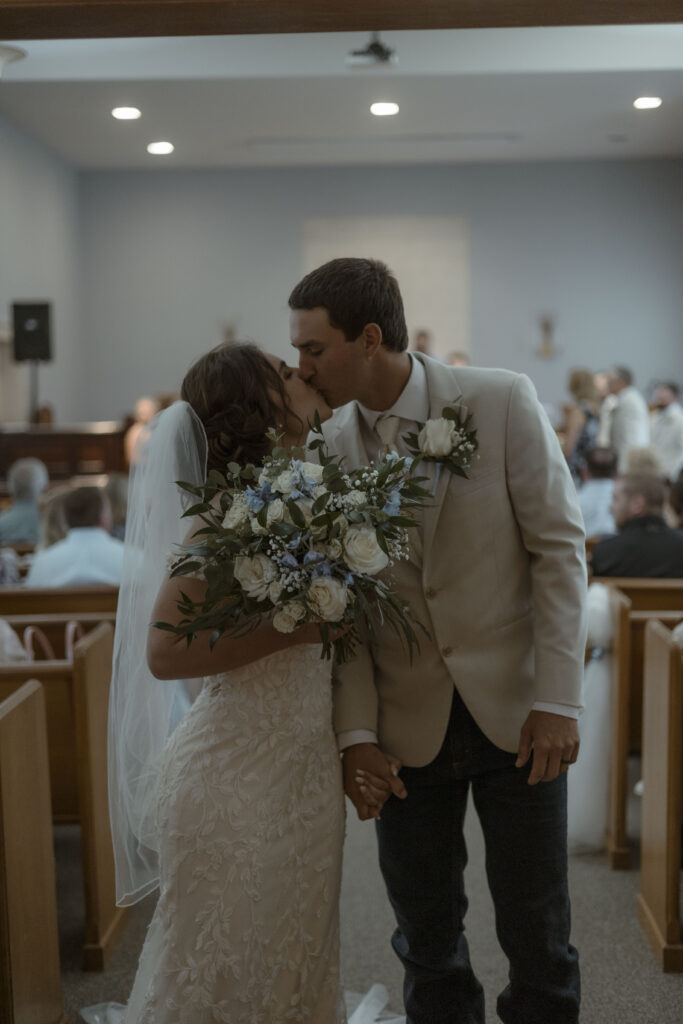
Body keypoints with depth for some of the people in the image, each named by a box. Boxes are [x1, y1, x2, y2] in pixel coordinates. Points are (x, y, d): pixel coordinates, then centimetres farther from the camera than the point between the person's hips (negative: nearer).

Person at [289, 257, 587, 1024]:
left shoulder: (501, 402, -9)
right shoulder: (327, 449, -1)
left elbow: (558, 546, -8)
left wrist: (557, 701, -13)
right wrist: (355, 734, -8)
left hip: (516, 710, -2)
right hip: (409, 728, 2)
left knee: (536, 933, 10)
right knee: (426, 939, 14)